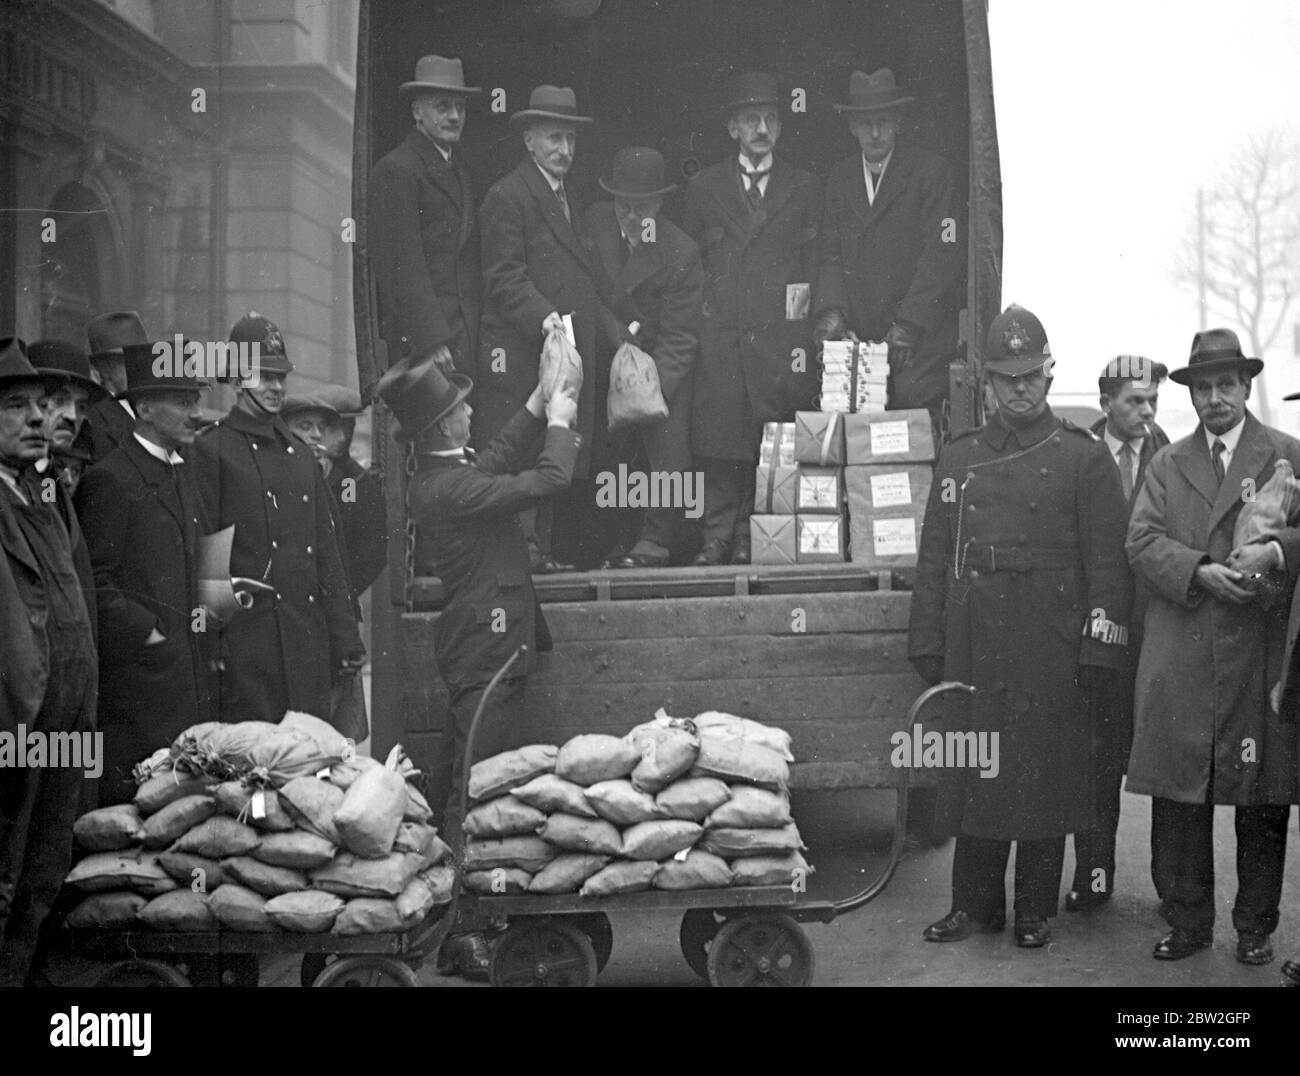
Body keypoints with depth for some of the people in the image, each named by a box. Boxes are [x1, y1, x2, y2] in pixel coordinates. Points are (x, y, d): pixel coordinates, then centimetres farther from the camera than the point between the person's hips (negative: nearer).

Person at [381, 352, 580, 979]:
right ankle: (461, 933, -8)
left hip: (474, 644, 11)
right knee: (471, 787, -9)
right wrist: (560, 422, -3)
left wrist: (538, 406, 17)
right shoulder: (450, 489, -21)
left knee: (450, 780, 16)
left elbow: (501, 457, 26)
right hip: (487, 648, -11)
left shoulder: (441, 476, 9)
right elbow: (548, 479, -20)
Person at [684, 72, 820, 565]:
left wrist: (809, 328, 2)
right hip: (719, 335, 1)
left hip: (781, 337, 0)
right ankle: (719, 535, 3)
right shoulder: (705, 187, 13)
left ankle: (755, 534, 4)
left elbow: (815, 261, 10)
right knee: (717, 434, -3)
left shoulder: (804, 187, 12)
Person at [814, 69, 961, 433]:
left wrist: (908, 324, -15)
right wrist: (831, 310, -7)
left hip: (920, 335, -4)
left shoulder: (930, 171, -1)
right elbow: (831, 254, 12)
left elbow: (942, 255, -8)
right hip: (857, 335, 4)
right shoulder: (839, 178, 14)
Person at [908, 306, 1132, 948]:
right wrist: (927, 645, 6)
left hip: (1051, 650, -3)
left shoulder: (1084, 458, 3)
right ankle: (974, 905, 17)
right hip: (972, 648, 3)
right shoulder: (957, 459, 12)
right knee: (973, 771, 6)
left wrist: (1098, 649, -8)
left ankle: (1037, 912, 14)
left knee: (1045, 774, 3)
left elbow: (1107, 563, -1)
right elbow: (934, 559, 12)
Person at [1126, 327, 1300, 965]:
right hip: (1178, 661, 2)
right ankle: (1188, 923, 14)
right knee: (1176, 797, 2)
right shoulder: (1167, 464, 15)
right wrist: (1200, 571, -13)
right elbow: (1142, 542, 3)